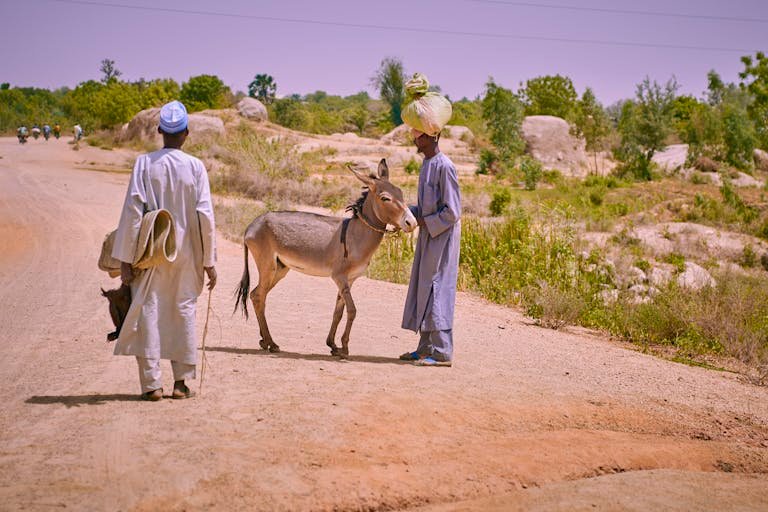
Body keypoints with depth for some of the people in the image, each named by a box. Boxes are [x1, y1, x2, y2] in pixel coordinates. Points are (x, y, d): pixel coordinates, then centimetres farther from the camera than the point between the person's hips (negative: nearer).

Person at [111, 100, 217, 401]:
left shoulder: (144, 163, -4)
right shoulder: (195, 167, -3)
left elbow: (132, 210, -7)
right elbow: (205, 215, -4)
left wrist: (125, 258, -3)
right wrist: (209, 260, 4)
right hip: (186, 252, 1)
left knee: (148, 311, 4)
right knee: (184, 311, 10)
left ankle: (151, 383, 3)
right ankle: (182, 381, 14)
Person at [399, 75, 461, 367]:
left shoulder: (444, 166, -18)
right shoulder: (427, 164, 12)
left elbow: (452, 211, -19)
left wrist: (425, 222, -15)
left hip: (442, 236, -10)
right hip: (429, 235, 10)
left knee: (437, 290, -8)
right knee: (423, 289, 11)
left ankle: (442, 352, -3)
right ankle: (427, 347, 19)